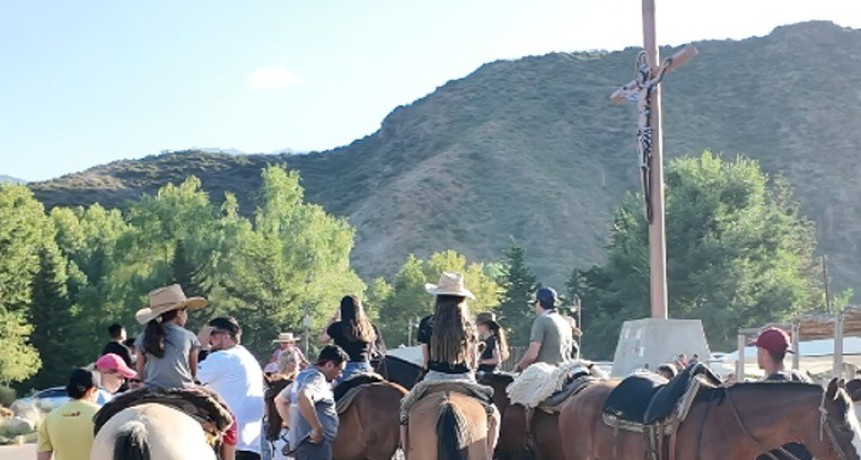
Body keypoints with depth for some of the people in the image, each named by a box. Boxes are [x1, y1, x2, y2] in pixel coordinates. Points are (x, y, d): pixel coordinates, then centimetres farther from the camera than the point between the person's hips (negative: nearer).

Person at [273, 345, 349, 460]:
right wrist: (317, 429, -29)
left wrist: (291, 424, 21)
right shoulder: (317, 378, -13)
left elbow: (280, 400, 29)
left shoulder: (304, 375, 18)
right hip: (314, 444, -11)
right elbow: (303, 397, -37)